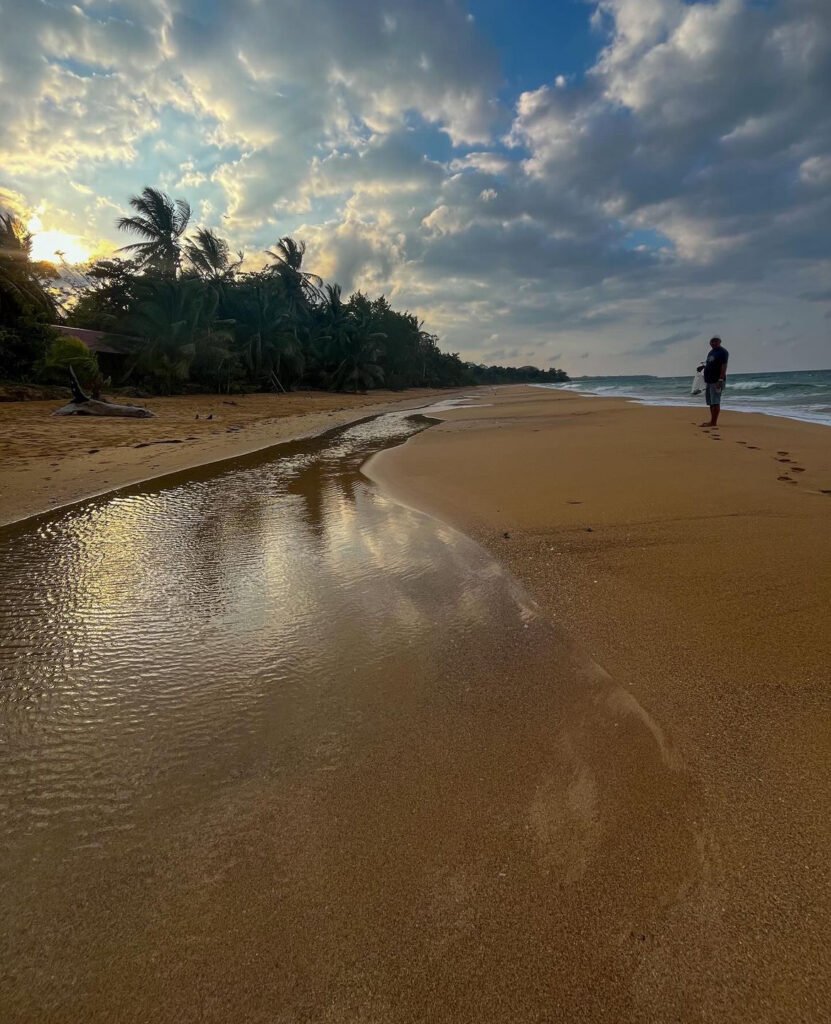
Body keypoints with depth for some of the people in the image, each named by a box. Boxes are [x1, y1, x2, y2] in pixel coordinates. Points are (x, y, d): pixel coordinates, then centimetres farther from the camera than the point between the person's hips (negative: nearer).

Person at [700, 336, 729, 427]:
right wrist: (703, 367, 9)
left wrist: (720, 379, -23)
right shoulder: (711, 352, 19)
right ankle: (712, 421, 17)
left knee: (715, 402, -10)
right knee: (711, 402, 11)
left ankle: (713, 422, -11)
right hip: (708, 380, 9)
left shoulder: (723, 352, -8)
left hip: (716, 381, -9)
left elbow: (724, 366, -16)